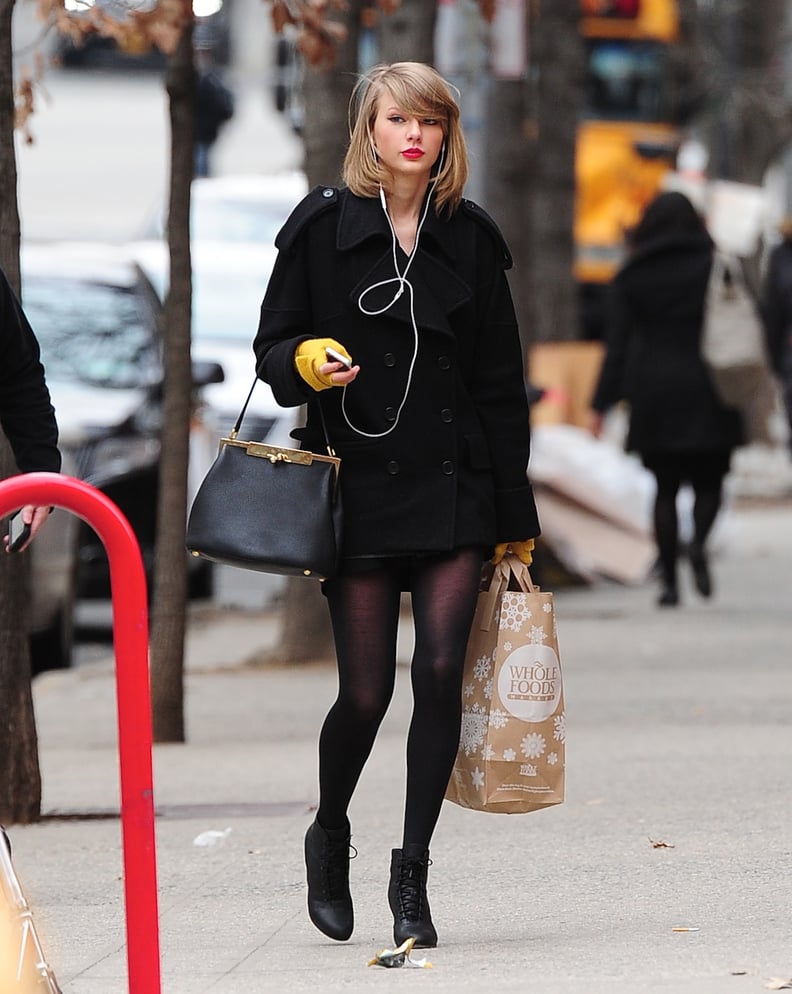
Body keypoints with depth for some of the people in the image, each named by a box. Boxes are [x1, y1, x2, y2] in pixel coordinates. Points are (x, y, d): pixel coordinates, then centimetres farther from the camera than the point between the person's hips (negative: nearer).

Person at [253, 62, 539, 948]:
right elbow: (271, 348, 6)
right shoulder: (323, 226, 1)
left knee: (441, 672, -8)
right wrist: (306, 364, -19)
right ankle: (329, 835, 27)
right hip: (358, 485, -2)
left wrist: (516, 520, 9)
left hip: (453, 486, 2)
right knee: (366, 691, -2)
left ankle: (412, 874, 3)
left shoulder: (469, 237, 7)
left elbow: (501, 385, 10)